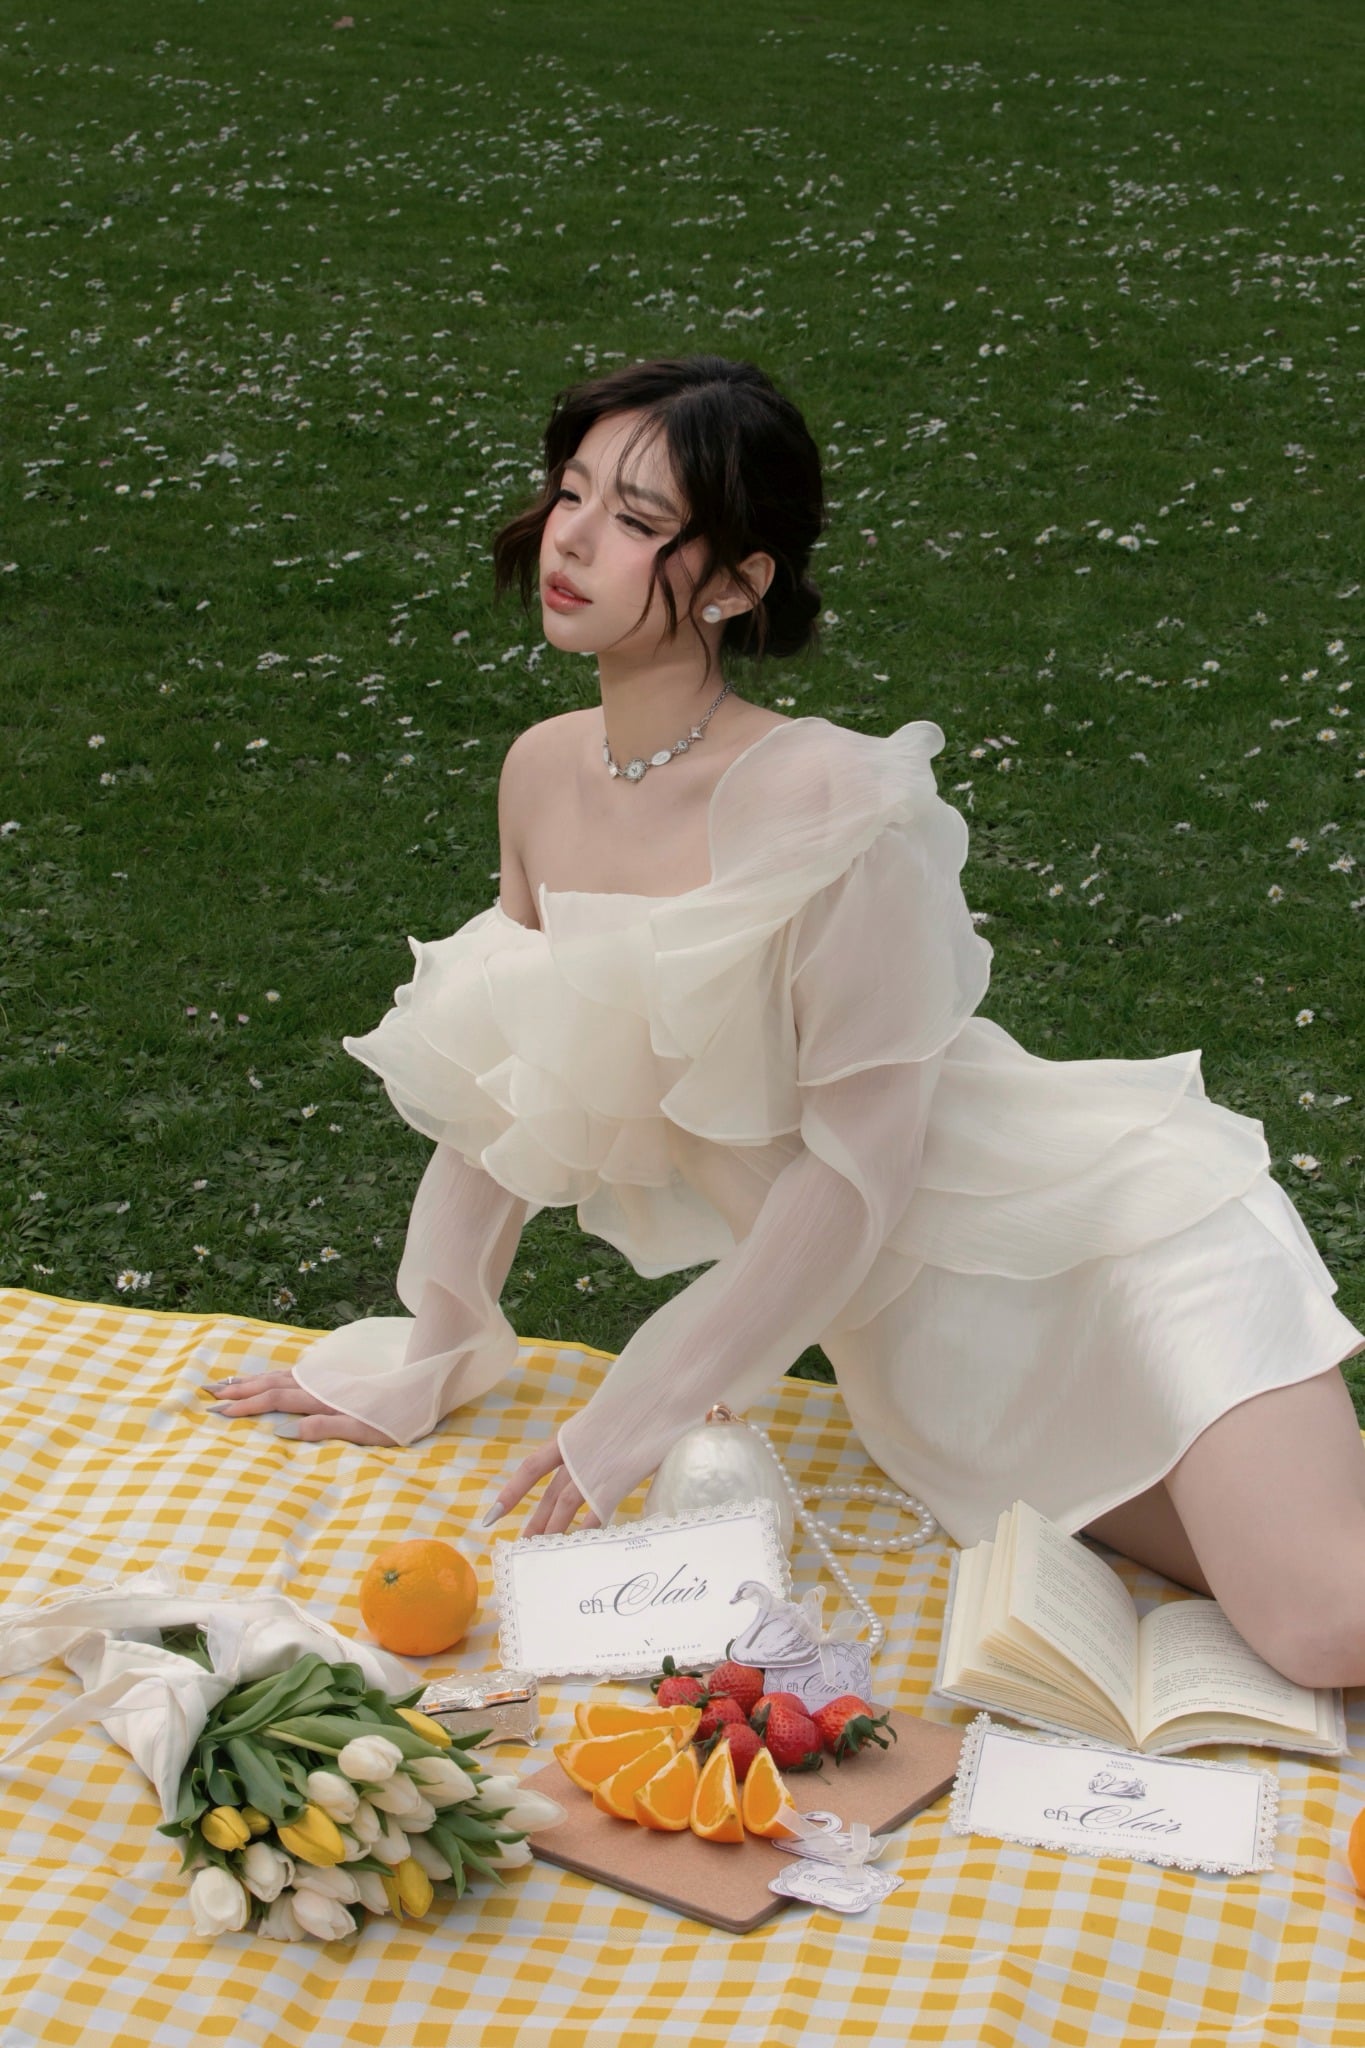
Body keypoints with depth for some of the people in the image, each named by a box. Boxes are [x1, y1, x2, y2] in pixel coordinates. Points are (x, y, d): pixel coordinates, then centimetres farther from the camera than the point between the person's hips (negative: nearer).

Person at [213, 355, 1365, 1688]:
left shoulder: (826, 803, -23)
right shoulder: (544, 774, 0)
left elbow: (859, 1167, -20)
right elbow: (508, 1092, 9)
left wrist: (633, 1419, -16)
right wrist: (417, 1374, 12)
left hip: (1086, 1231, -5)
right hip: (913, 1336, 5)